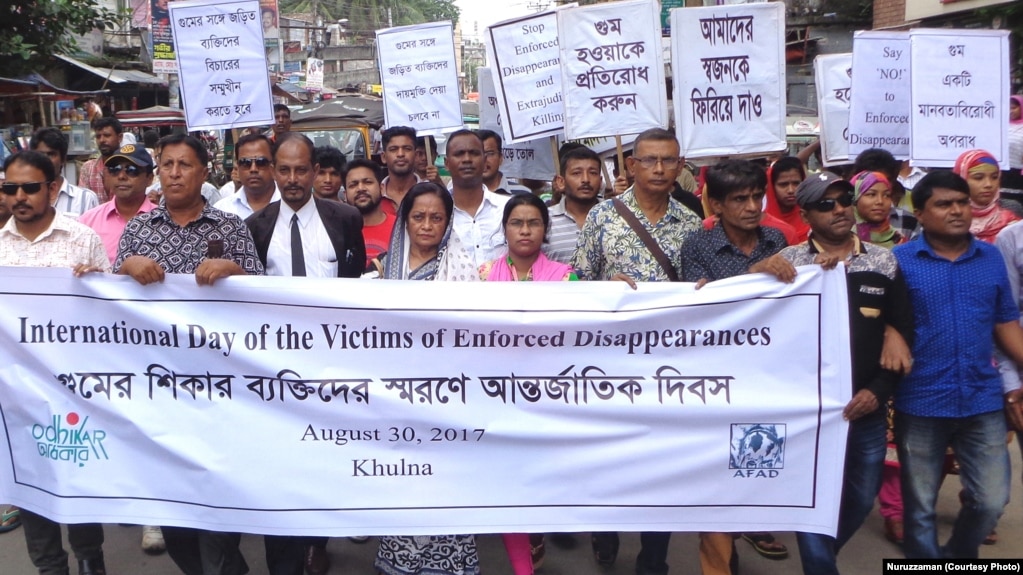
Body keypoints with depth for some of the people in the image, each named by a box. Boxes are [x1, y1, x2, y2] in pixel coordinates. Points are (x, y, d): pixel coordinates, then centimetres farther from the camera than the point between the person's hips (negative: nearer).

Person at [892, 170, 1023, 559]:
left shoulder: (991, 258, 5)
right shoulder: (899, 260, -6)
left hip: (983, 400, 3)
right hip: (921, 403, -3)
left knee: (992, 500, 12)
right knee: (920, 505, 11)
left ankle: (958, 556, 38)